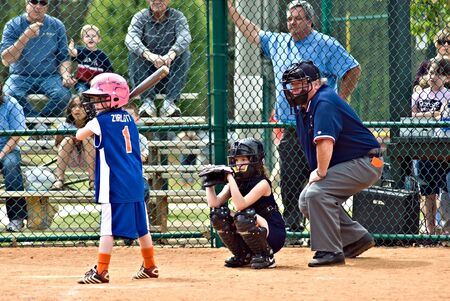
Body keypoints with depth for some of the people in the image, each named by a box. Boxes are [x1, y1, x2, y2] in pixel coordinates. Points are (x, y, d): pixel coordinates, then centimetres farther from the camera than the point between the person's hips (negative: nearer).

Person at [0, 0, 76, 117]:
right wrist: (26, 37, -17)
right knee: (11, 94, -33)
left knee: (63, 95, -30)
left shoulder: (57, 26, 7)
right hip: (21, 76, -1)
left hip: (50, 76, 1)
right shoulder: (13, 25, 1)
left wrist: (66, 76, -11)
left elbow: (64, 57, 10)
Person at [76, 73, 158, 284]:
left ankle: (101, 271, -10)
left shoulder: (102, 121, -8)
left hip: (114, 184, -7)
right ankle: (150, 267, 23)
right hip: (135, 182, 7)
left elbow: (80, 135, 0)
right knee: (140, 225, 15)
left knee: (108, 227, -8)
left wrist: (85, 128, 20)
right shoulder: (128, 118, 12)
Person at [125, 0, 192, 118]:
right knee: (134, 53, -24)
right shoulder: (140, 18, -4)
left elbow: (185, 37, -23)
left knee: (184, 53, -24)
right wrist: (149, 55, -44)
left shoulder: (177, 17, -2)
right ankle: (148, 100, -31)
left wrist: (171, 54, -44)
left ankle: (170, 101, -30)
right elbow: (130, 39, -24)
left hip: (171, 72, 0)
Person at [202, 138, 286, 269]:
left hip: (274, 235, -7)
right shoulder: (235, 182, 3)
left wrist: (229, 177, -33)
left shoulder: (262, 183, -17)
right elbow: (214, 203, -10)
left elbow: (240, 205, -33)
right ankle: (243, 256, 5)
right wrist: (210, 182, -18)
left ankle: (266, 257, -12)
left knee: (243, 216, -33)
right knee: (218, 214, -9)